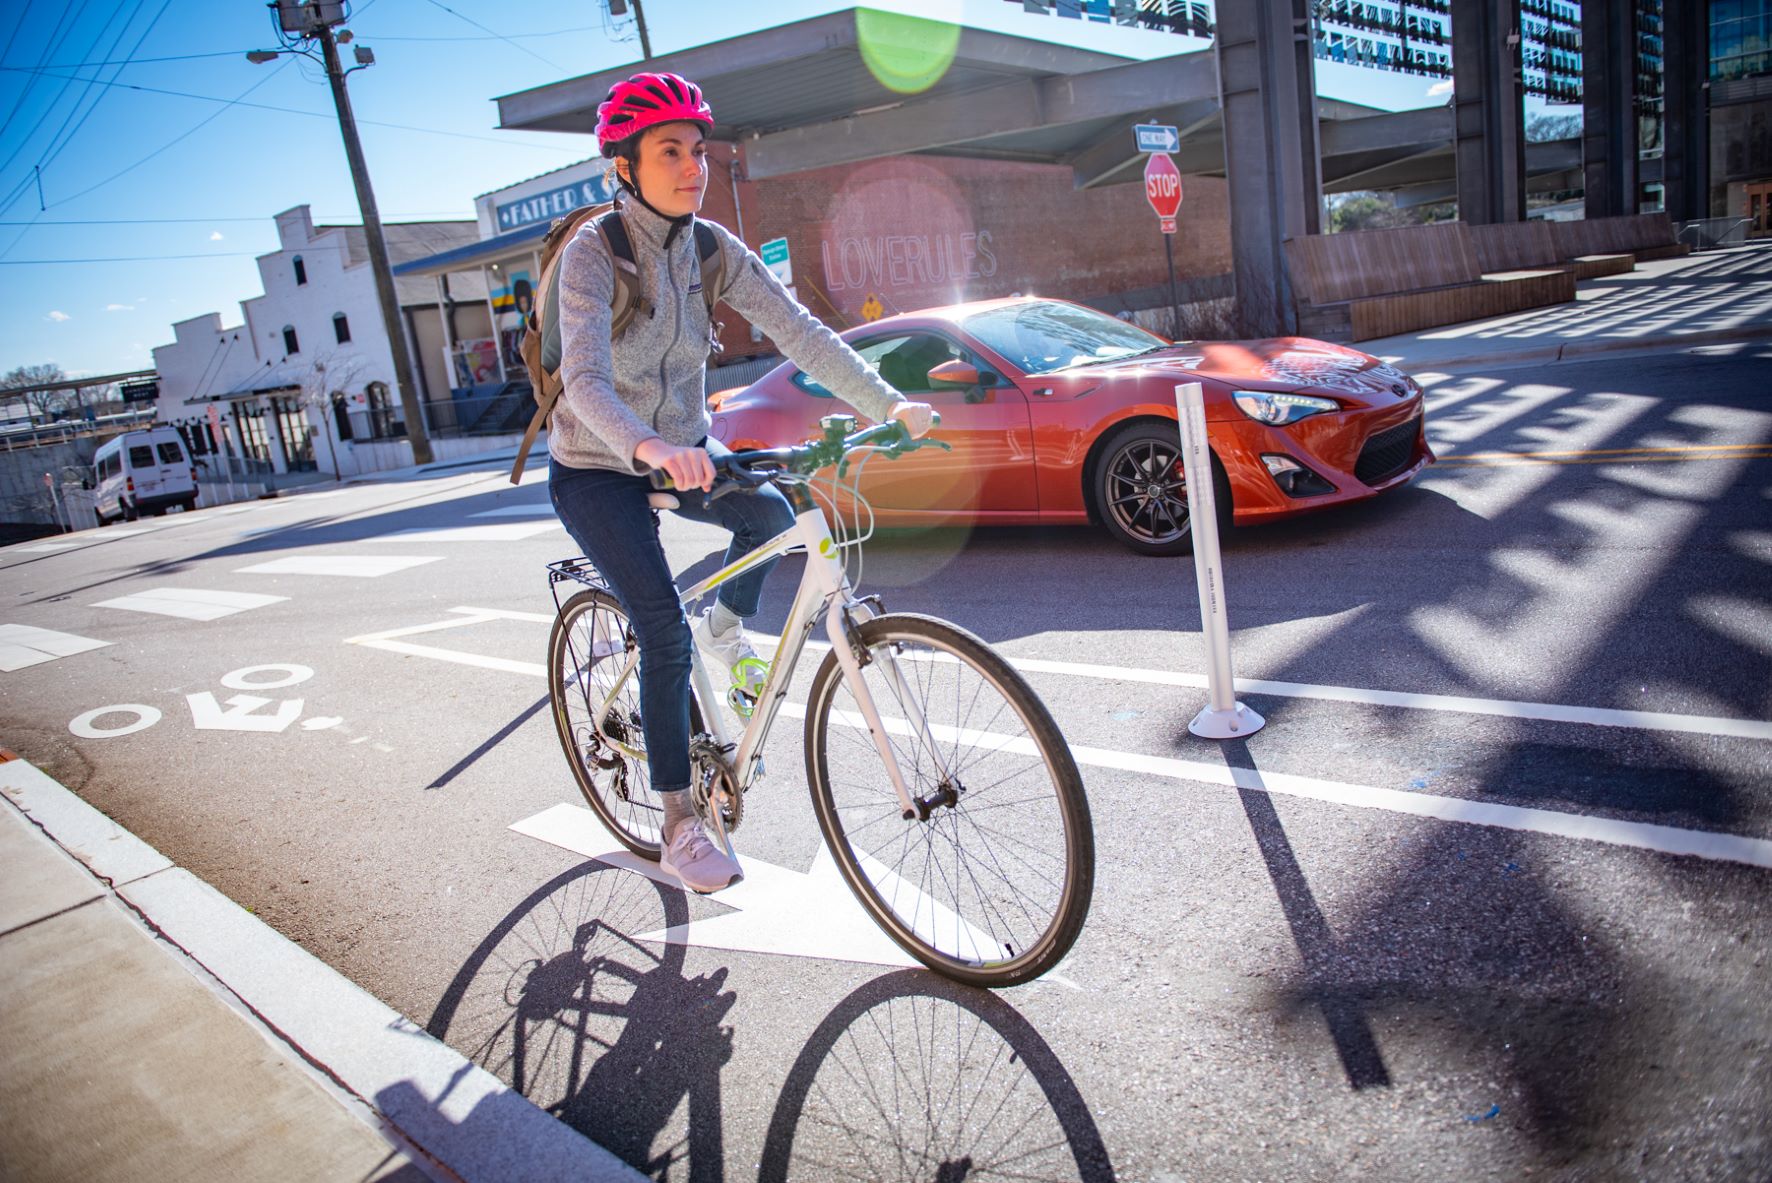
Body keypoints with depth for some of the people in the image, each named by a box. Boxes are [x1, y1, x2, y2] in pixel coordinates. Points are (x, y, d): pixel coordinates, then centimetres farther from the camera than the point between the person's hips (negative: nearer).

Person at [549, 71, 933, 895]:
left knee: (771, 513, -23)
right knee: (663, 631, -16)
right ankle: (678, 827, -3)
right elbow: (586, 379, -36)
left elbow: (798, 331, -15)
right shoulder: (592, 252, -22)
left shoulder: (712, 248, -7)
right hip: (598, 469, -5)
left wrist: (887, 404, -28)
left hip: (681, 449, 5)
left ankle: (724, 629, 9)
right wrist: (647, 446, -56)